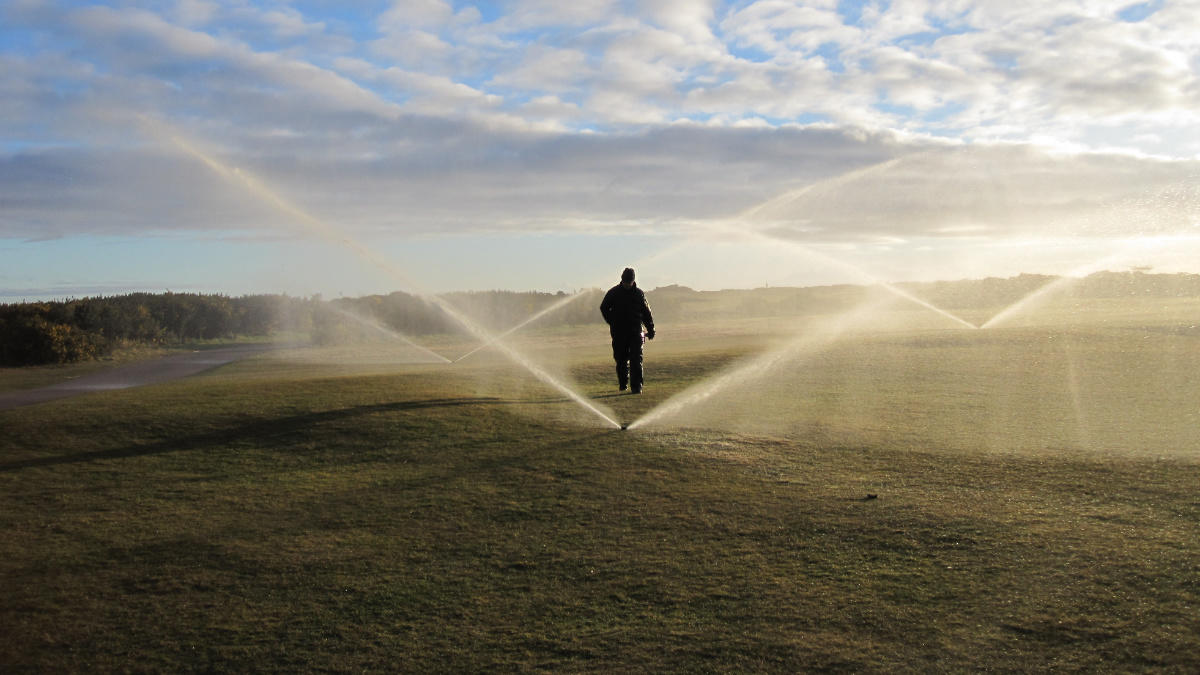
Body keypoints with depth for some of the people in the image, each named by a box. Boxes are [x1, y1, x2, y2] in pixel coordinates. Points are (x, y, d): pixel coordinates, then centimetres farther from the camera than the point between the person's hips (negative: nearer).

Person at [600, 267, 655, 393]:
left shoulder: (639, 293, 7)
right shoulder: (613, 292, 3)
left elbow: (646, 312, 13)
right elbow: (604, 308, 12)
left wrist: (650, 329, 7)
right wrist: (612, 322, 1)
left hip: (635, 332, 0)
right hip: (619, 332, 0)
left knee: (636, 360, -9)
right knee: (621, 359, 7)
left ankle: (636, 386, -10)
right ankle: (623, 384, 23)